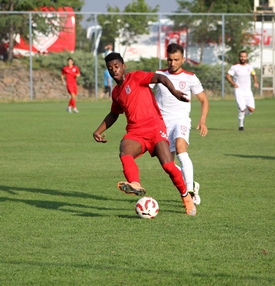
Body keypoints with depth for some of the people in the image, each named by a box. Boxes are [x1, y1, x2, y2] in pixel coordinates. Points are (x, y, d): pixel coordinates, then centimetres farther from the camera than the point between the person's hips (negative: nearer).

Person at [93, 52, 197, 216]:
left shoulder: (136, 77, -1)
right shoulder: (116, 92, 19)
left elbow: (161, 78, -15)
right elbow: (113, 114, 37)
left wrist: (174, 92, -33)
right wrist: (99, 131, 28)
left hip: (155, 128, -5)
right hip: (135, 133, 5)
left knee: (168, 166, -16)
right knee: (125, 154, -30)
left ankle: (186, 197, 6)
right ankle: (135, 185, -51)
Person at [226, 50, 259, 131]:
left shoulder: (249, 66, 6)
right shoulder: (235, 67, -6)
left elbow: (254, 74, 21)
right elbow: (228, 76, -4)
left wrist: (256, 82, 3)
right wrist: (233, 83, -19)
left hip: (248, 91, 4)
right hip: (238, 90, -4)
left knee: (251, 109, -7)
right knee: (242, 109, -14)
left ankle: (242, 115, 25)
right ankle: (241, 125, 5)